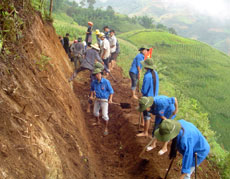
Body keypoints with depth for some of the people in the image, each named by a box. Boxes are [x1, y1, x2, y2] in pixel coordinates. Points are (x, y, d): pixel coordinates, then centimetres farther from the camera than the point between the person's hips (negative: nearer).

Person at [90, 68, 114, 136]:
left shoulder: (106, 82, -22)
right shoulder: (94, 82, -8)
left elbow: (111, 91, -14)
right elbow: (92, 89, 15)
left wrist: (110, 99, -28)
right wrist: (91, 96, 1)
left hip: (104, 100, -5)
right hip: (97, 99, 6)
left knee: (105, 115, -12)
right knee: (95, 112, 23)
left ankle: (106, 129, 4)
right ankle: (98, 122, 52)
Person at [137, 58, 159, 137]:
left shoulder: (147, 76, -29)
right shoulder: (155, 73, -2)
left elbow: (144, 90, -21)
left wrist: (142, 91, 0)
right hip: (154, 96, 8)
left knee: (146, 115, 4)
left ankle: (145, 132, 15)